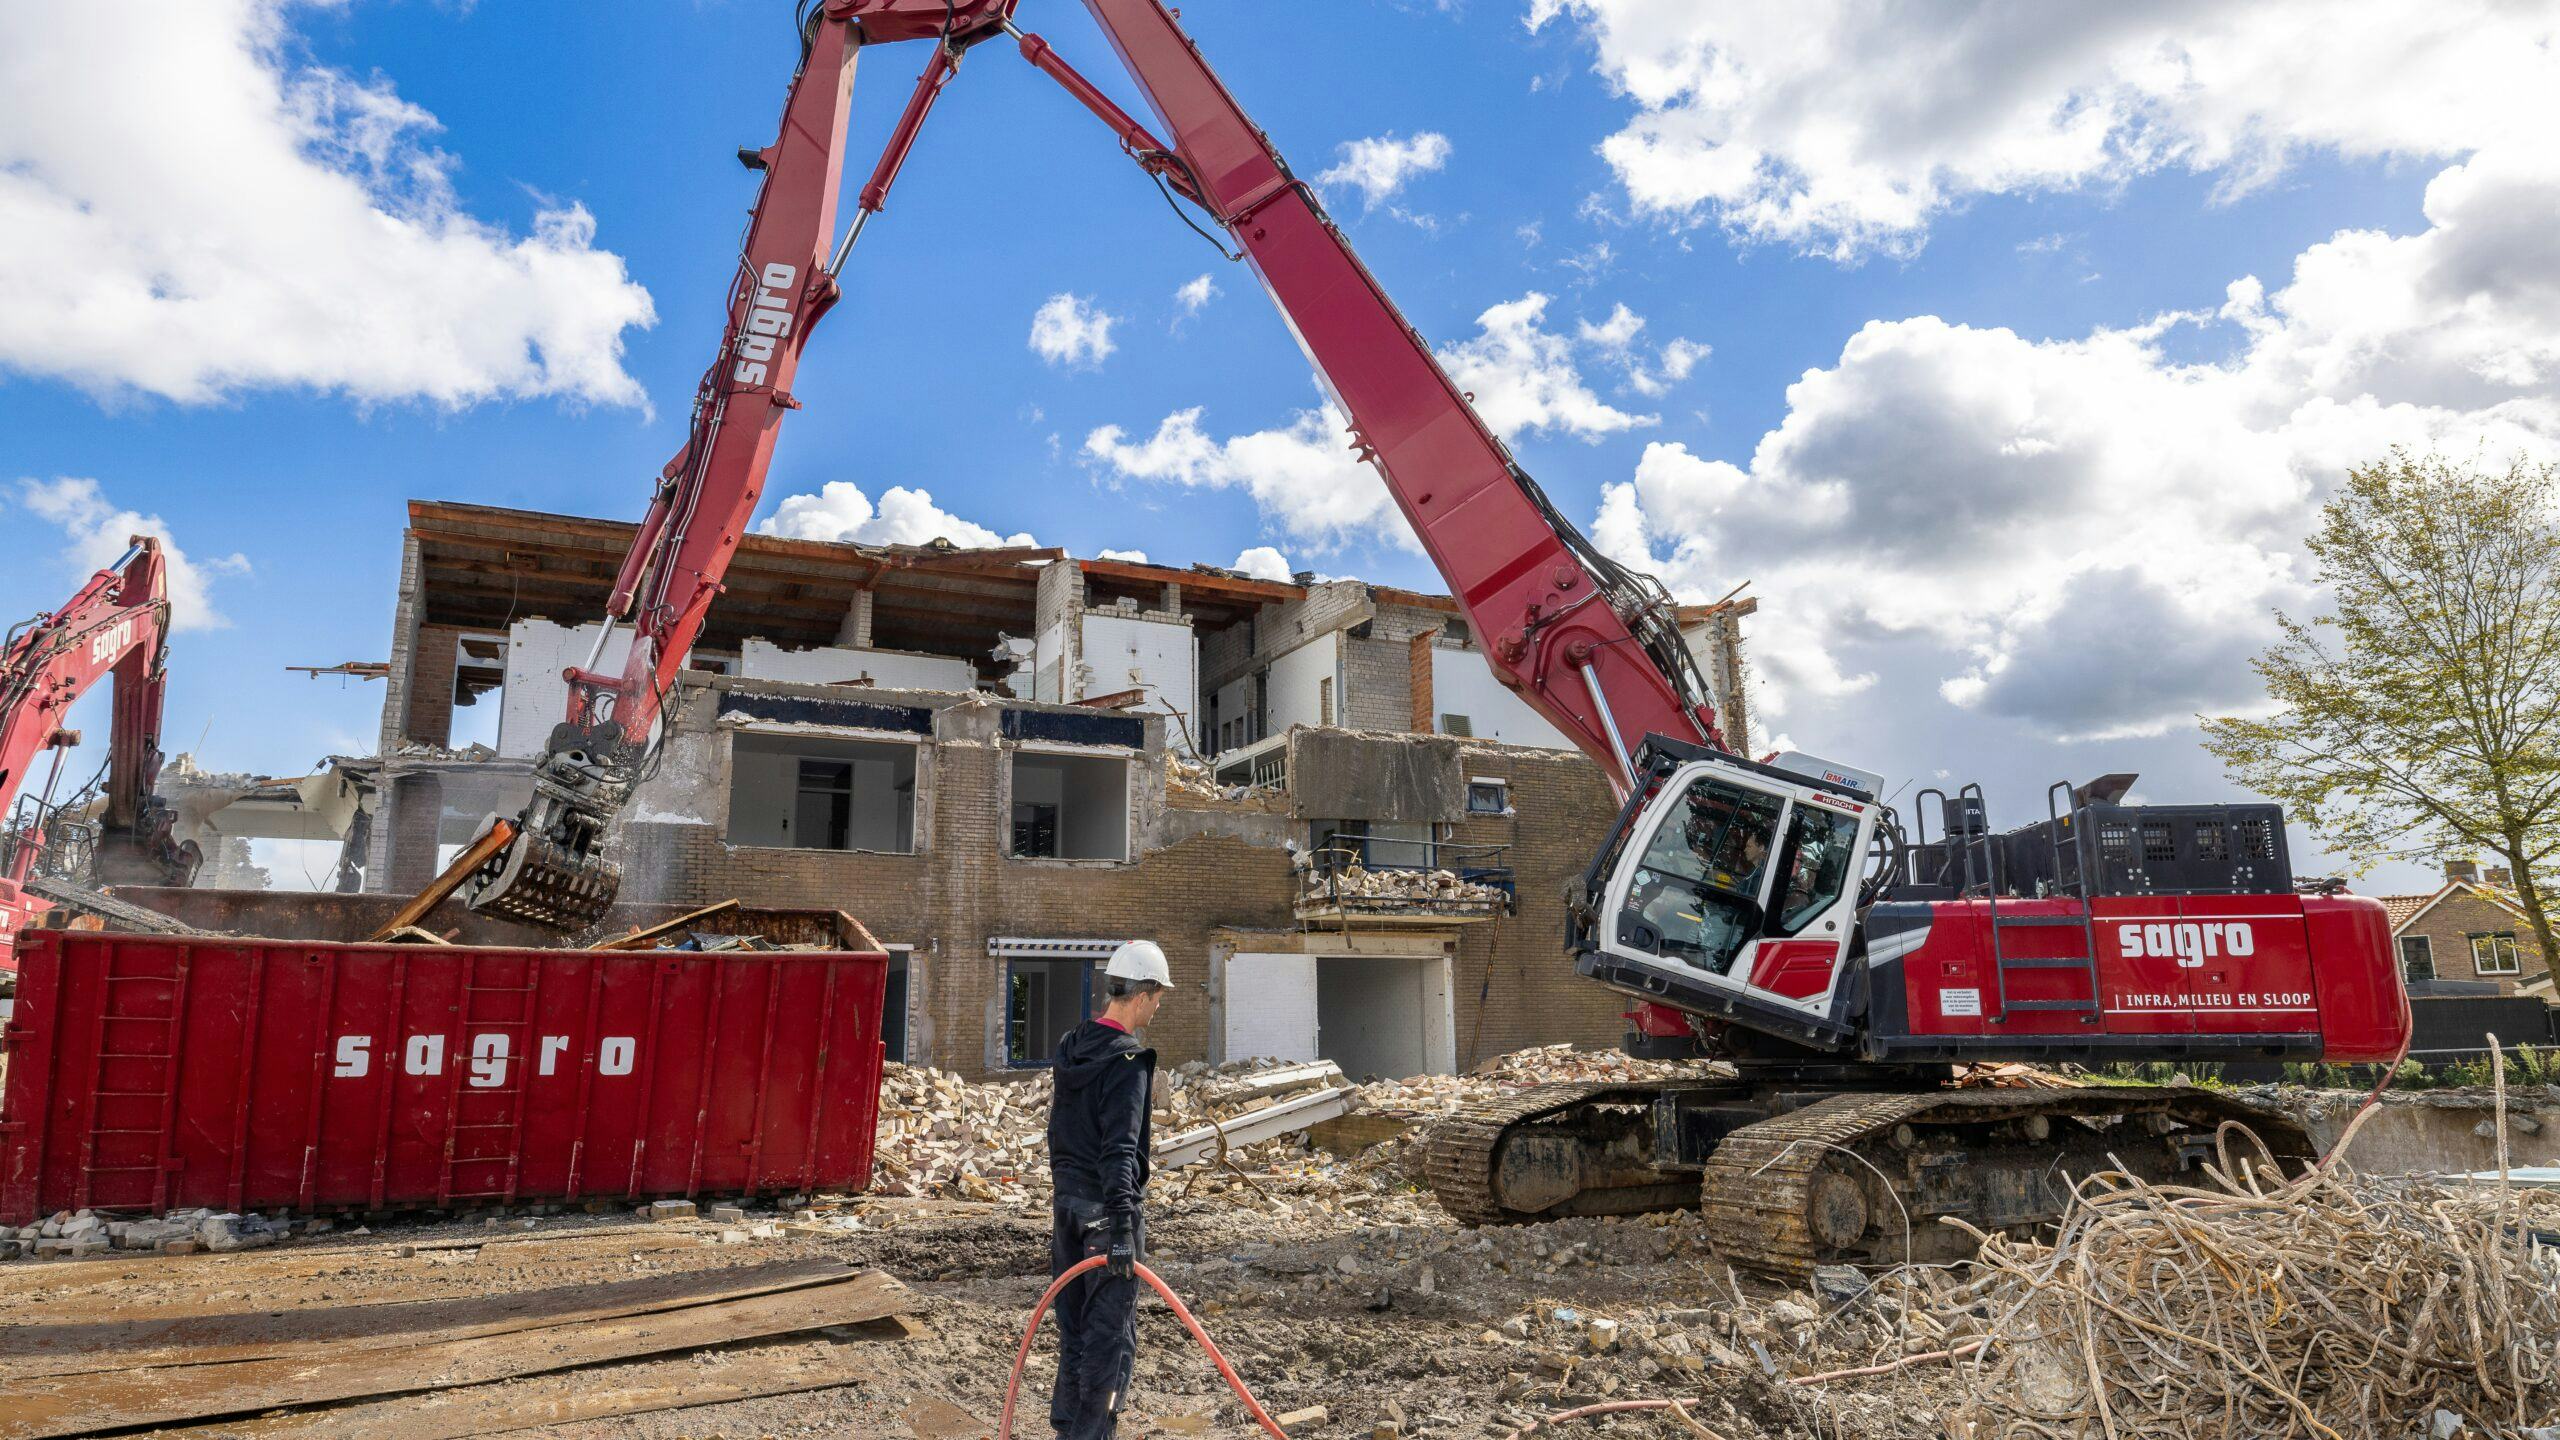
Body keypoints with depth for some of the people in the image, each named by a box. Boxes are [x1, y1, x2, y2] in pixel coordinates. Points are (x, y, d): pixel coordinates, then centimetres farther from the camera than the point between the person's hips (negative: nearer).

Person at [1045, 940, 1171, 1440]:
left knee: (1074, 1324, 18)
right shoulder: (1126, 1062, -18)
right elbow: (1119, 1148, -26)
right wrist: (1122, 1227, -29)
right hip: (1106, 1208, -8)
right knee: (1111, 1332, 2)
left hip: (1066, 1199, 8)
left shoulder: (1070, 1047, 8)